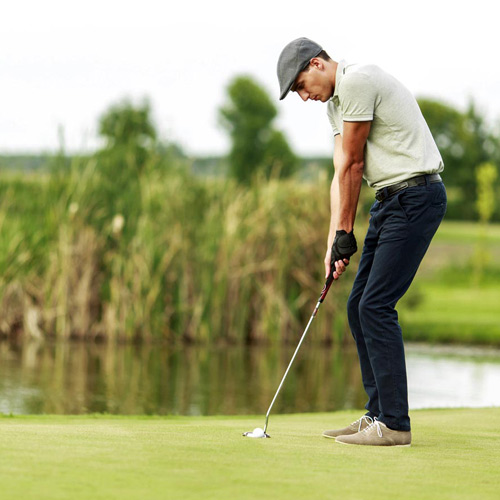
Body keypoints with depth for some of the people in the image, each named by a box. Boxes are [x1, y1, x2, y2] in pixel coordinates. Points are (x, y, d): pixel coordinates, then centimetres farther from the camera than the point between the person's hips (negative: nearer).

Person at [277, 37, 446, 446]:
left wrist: (345, 234, -6)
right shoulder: (336, 102, 17)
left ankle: (394, 424, -11)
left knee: (376, 306, -13)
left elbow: (352, 164, -12)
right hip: (390, 199, 10)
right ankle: (378, 415, 15)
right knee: (359, 307, 9)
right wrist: (333, 242, 4)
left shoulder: (357, 81, -14)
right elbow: (341, 174, 13)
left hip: (416, 195, -10)